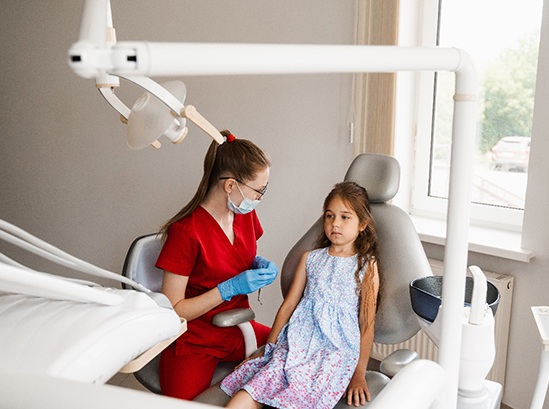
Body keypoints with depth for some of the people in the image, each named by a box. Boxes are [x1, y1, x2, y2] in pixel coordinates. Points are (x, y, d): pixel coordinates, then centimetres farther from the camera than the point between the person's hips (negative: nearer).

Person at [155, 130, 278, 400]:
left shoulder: (246, 216, 1)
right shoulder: (186, 231, -20)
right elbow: (172, 310, -17)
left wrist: (260, 266, -1)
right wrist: (230, 288, -24)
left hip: (239, 331, 6)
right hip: (194, 342, -6)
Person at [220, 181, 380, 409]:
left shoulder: (367, 266, 6)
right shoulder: (310, 259, 17)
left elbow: (367, 324, 3)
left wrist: (359, 374, -4)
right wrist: (268, 348, 12)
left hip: (336, 352, -3)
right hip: (296, 343, 4)